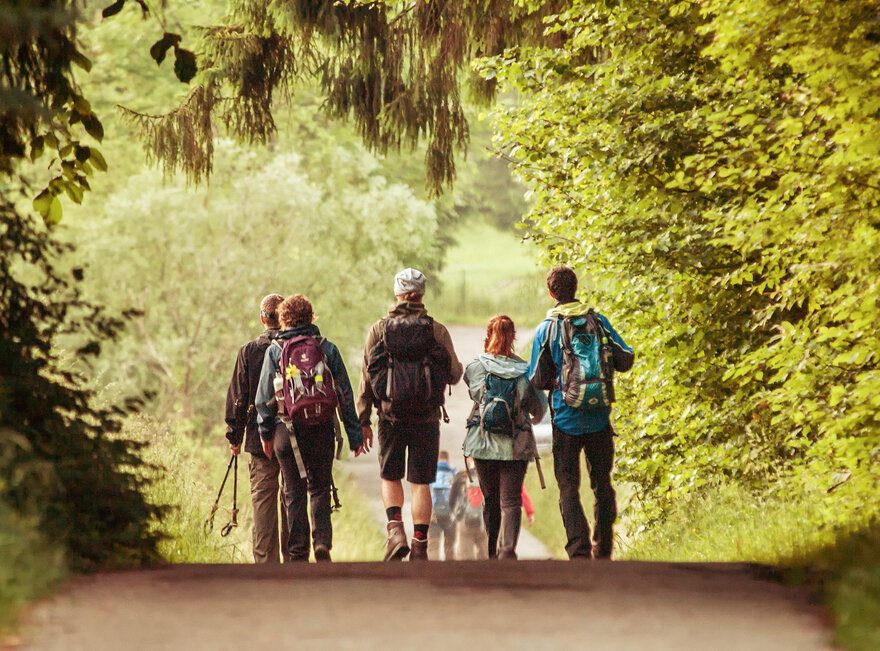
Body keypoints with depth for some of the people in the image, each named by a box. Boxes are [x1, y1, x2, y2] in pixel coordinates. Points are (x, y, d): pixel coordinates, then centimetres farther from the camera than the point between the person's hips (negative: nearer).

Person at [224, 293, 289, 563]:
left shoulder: (248, 351, -2)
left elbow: (238, 398, 1)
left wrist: (235, 435, 8)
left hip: (260, 439, -1)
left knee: (263, 502, 2)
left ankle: (266, 561, -3)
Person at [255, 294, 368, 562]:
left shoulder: (275, 351, 1)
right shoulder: (327, 348, 4)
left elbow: (264, 397, 2)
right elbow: (345, 395, 4)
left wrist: (265, 434, 12)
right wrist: (354, 435, 8)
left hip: (287, 430, -1)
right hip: (322, 429, 1)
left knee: (294, 493, 6)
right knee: (320, 488, 13)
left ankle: (298, 552, 5)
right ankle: (323, 541, -4)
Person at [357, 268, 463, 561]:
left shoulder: (379, 330, 0)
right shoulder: (437, 331, -2)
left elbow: (366, 377, 0)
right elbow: (454, 374, 2)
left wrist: (363, 421, 4)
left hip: (391, 416, 0)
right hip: (426, 418, 0)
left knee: (390, 477, 16)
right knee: (421, 482, 6)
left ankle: (395, 528, -6)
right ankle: (420, 546, 3)